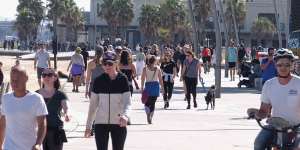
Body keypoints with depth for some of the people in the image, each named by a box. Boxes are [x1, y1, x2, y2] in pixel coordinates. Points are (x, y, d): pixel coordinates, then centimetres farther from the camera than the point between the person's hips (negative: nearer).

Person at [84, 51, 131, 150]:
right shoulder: (99, 80, 1)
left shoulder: (122, 79, -4)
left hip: (118, 123, -1)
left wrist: (125, 115, -31)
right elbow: (93, 104, 6)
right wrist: (88, 125, 5)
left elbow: (127, 102, -10)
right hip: (101, 123, 1)